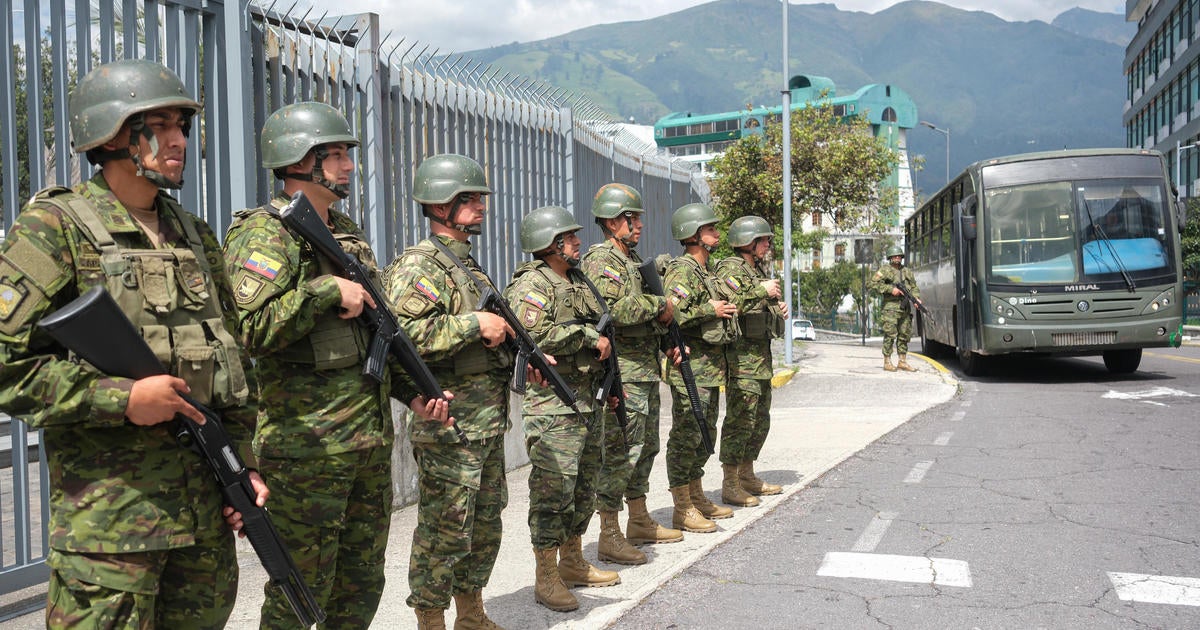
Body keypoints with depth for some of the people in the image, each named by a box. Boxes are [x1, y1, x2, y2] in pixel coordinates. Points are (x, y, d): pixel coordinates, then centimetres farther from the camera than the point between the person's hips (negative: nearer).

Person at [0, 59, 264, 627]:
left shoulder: (195, 235, 14)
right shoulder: (56, 227, -6)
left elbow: (234, 357, 17)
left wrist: (243, 463, 11)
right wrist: (120, 398, -18)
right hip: (108, 512, -6)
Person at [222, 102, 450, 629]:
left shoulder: (347, 232, 15)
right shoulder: (266, 235, -11)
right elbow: (248, 331, -26)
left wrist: (413, 391, 12)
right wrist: (327, 290, -21)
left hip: (372, 442, 8)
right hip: (308, 447, -8)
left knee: (361, 587, 16)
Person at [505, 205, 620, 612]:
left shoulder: (579, 281, 18)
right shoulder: (531, 285, -11)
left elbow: (602, 323, 29)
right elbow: (533, 333, -27)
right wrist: (588, 336, -18)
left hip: (589, 402, 9)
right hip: (553, 406, -9)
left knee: (583, 487, 16)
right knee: (554, 491, -7)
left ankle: (573, 564, 29)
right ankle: (546, 579, 1)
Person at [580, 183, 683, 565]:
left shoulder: (634, 260, 18)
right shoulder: (600, 260, -11)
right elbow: (612, 308, -27)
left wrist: (666, 335, 7)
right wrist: (658, 305, -15)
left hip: (646, 370, 10)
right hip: (622, 372, -10)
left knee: (645, 446, 16)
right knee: (621, 451, -8)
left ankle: (640, 522, 28)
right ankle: (610, 537, -3)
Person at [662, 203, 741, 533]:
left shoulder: (706, 271, 18)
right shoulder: (682, 272, -14)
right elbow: (669, 316, -25)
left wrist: (728, 309, 13)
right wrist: (709, 311, -19)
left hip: (711, 366, 10)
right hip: (691, 366, -10)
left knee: (704, 435, 16)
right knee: (686, 436, -6)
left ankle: (697, 498, 26)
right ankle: (682, 509, -1)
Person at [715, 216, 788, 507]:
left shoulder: (759, 270, 19)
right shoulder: (730, 268, -11)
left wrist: (778, 309, 11)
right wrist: (761, 291, -23)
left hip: (761, 356, 10)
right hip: (741, 355, -10)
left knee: (760, 420, 15)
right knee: (740, 420, -9)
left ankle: (747, 476, 26)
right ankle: (730, 485, -3)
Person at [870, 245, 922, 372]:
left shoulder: (907, 271, 18)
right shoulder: (885, 270, 0)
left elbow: (914, 287, 19)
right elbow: (874, 284, -7)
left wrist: (916, 298, -1)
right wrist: (891, 289, -15)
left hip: (905, 308, 6)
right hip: (890, 307, -6)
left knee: (905, 335, 8)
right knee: (890, 334, -8)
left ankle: (902, 362, 15)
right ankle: (887, 362, -3)